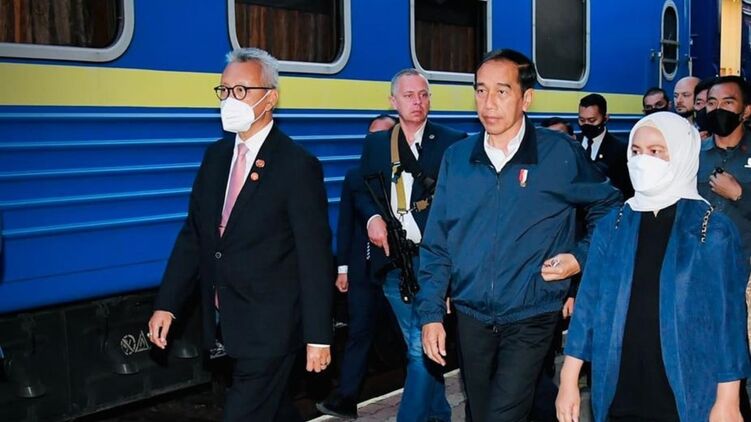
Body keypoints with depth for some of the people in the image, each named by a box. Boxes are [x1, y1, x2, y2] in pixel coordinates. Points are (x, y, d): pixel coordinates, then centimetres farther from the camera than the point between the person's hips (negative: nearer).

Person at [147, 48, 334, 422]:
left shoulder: (298, 166, -13)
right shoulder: (216, 155, 7)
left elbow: (315, 257, -14)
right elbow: (193, 235, 9)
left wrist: (318, 336, -15)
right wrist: (167, 304, 3)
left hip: (270, 326, -6)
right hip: (225, 322, 6)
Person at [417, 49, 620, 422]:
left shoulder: (562, 154, -8)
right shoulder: (456, 158, 0)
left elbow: (609, 207, 7)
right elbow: (436, 245, 3)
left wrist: (582, 257, -7)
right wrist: (431, 313, -2)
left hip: (531, 318, -3)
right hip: (471, 317, 4)